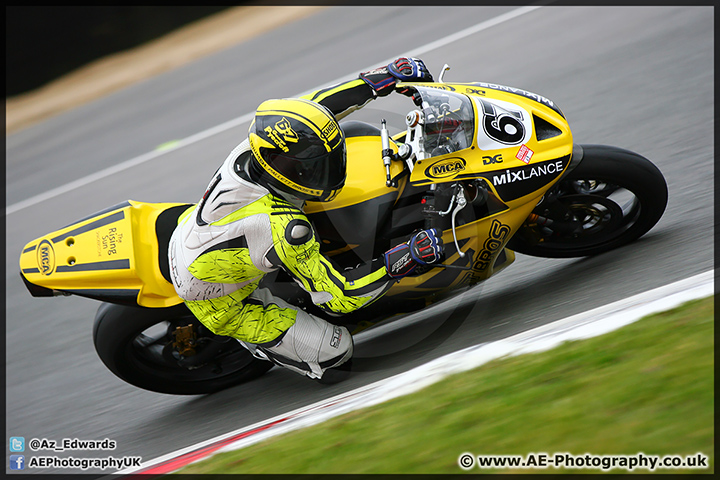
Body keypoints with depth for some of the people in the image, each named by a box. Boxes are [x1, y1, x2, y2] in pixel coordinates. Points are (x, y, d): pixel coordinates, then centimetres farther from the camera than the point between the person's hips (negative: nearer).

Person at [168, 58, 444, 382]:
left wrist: (384, 78, -6)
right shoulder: (283, 230, -40)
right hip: (220, 305, -8)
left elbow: (317, 104, -4)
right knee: (335, 351, -12)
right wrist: (404, 259, -36)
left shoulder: (252, 149, -21)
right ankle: (246, 338, 7)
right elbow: (337, 296, -31)